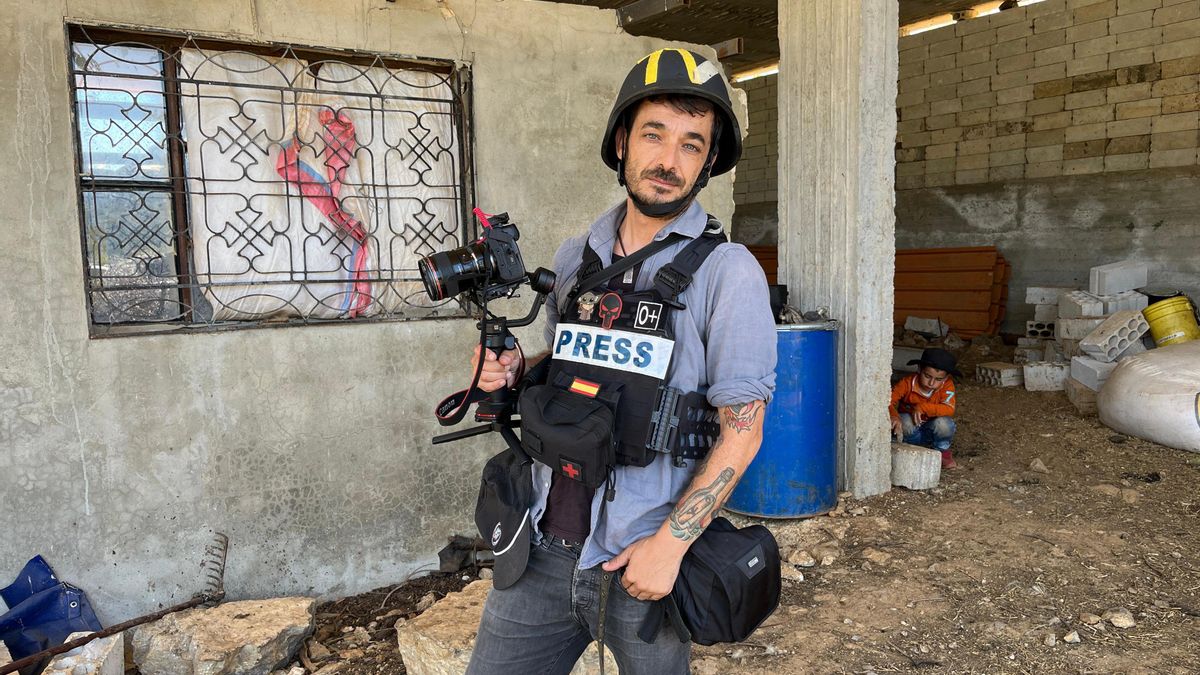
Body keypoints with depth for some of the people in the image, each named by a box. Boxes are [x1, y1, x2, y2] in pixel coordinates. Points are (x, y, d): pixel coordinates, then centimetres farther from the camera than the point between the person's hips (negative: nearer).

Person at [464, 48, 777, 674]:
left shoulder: (727, 272, -11)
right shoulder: (574, 256, 5)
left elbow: (741, 431, -10)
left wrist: (670, 543, -15)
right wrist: (514, 369, -2)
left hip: (640, 558, -4)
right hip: (542, 548, 5)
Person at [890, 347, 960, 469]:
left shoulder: (947, 385, -16)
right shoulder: (907, 383, -19)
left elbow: (949, 410, -29)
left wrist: (922, 407, -37)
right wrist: (894, 417, -52)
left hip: (931, 431, 1)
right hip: (912, 431, -1)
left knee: (943, 423, -31)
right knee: (906, 421, -34)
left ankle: (942, 451, -1)